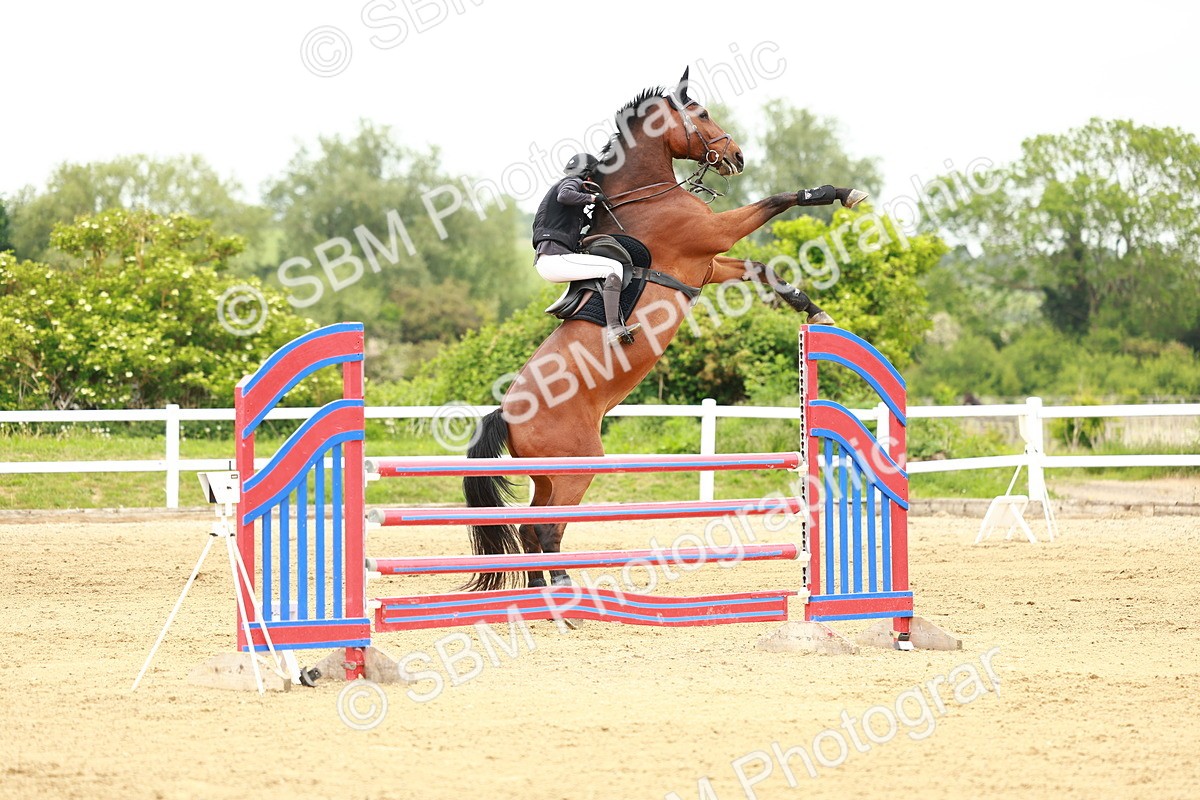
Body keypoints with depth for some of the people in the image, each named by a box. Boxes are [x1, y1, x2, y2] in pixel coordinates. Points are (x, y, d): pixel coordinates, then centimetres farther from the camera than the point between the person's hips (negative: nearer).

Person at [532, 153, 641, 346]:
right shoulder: (573, 182, 1)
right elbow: (564, 196, -25)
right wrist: (592, 198, -12)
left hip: (546, 260, 10)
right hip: (553, 258, -10)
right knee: (614, 267, -18)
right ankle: (613, 329, -30)